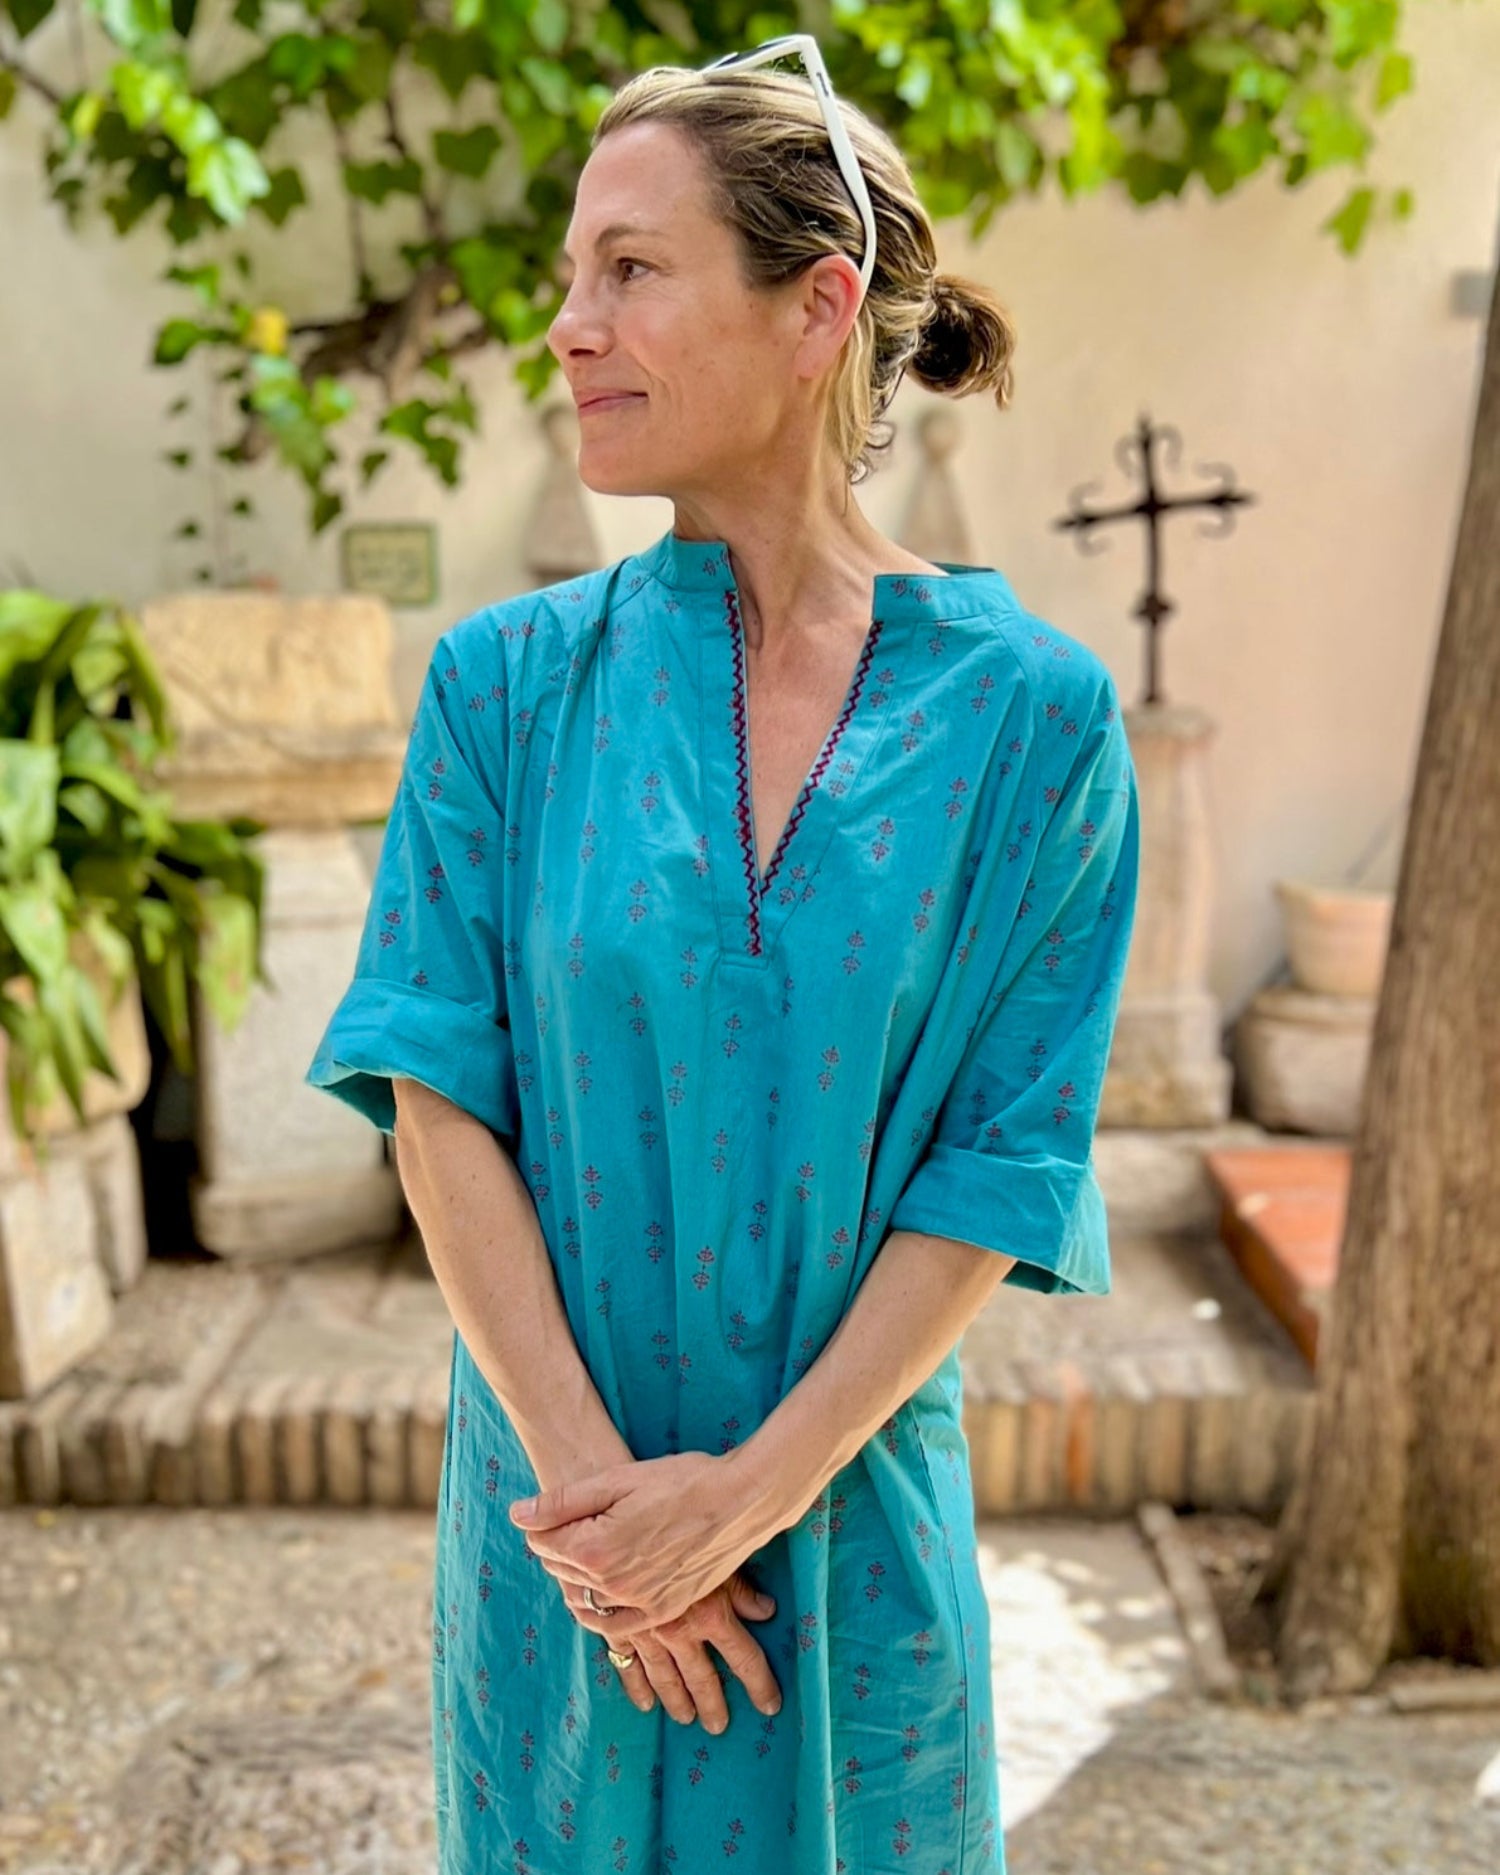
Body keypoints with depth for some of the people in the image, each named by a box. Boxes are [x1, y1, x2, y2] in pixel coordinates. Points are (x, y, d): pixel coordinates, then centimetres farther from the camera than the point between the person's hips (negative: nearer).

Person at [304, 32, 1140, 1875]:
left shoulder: (1028, 709, -10)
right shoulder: (507, 679, -6)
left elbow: (1002, 1165, -10)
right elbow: (438, 1097, -9)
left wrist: (760, 1485, -14)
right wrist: (586, 1473, -14)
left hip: (856, 1500, 0)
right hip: (563, 1498, 1)